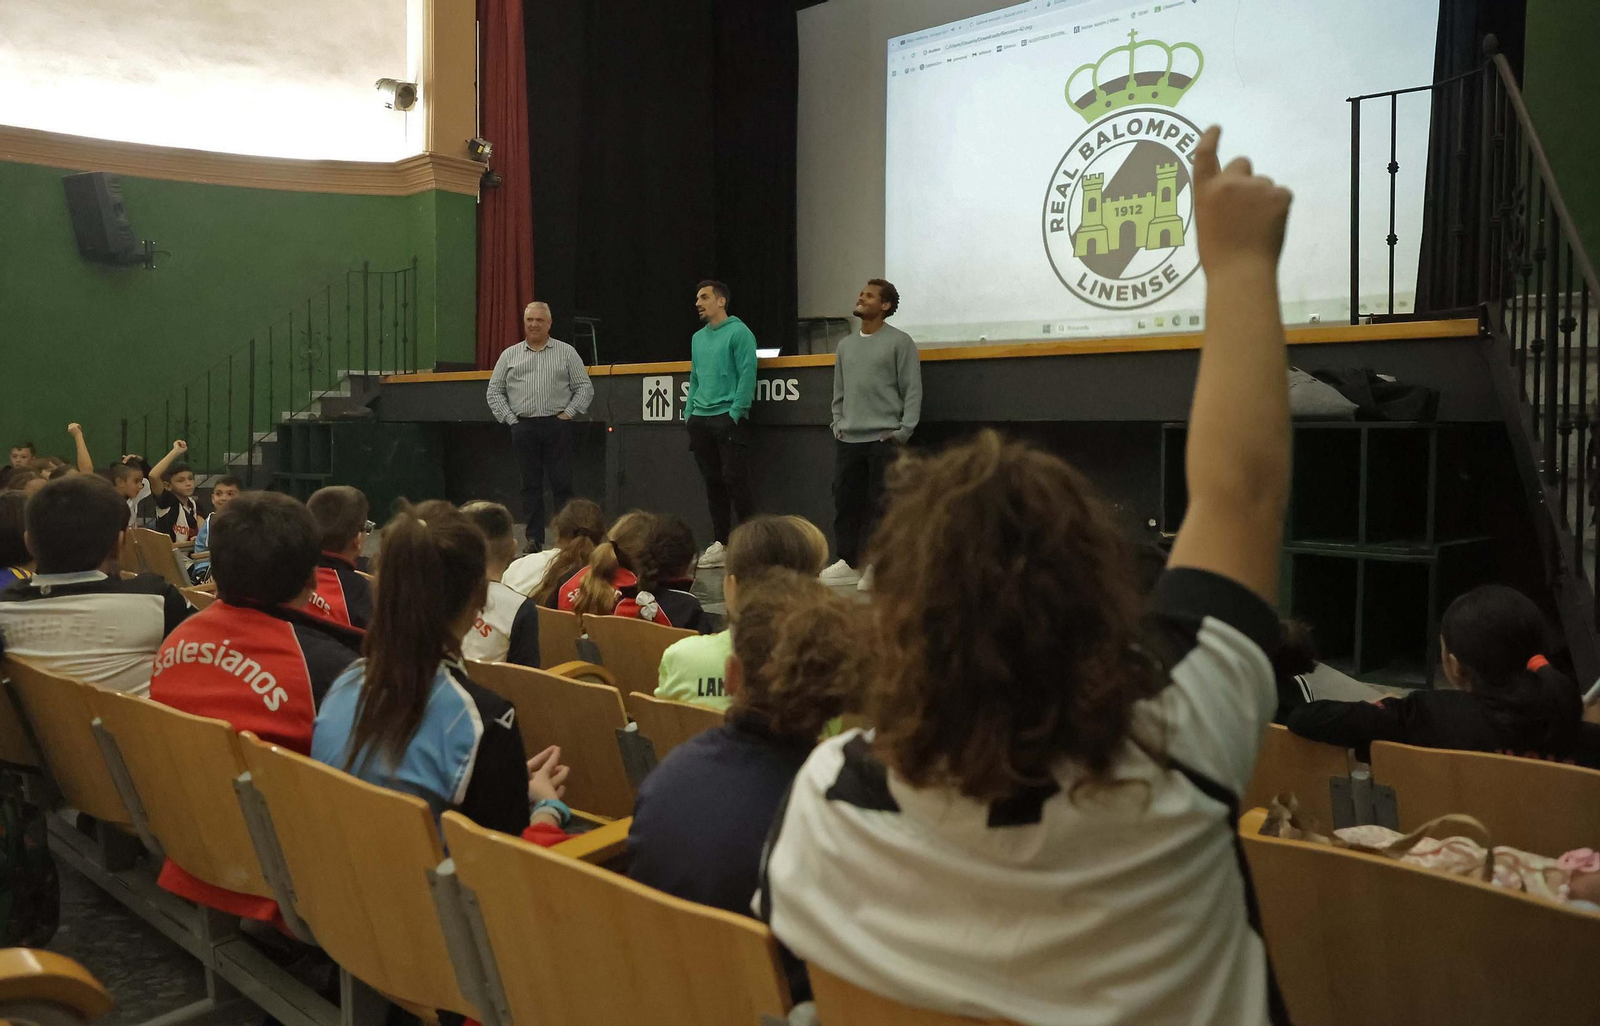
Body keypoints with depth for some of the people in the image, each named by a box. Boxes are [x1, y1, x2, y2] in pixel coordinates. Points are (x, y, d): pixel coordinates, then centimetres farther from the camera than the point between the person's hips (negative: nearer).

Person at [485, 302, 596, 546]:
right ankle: (534, 538, 10)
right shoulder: (509, 355, 14)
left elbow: (585, 388, 7)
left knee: (562, 484, -4)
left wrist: (568, 414, -3)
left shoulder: (566, 352, 9)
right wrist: (510, 418, 3)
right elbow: (494, 391, 14)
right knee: (531, 484, 4)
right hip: (524, 428, 2)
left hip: (557, 427, -2)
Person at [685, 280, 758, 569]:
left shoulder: (738, 332, -5)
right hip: (701, 420, 7)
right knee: (712, 483, 8)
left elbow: (747, 374, -11)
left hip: (729, 418, -7)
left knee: (734, 479, -10)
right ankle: (720, 544, 14)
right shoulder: (698, 338, 17)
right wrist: (689, 411, 12)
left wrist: (736, 411, -16)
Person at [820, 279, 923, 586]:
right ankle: (849, 562, 15)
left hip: (884, 439, -6)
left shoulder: (900, 342, 0)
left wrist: (903, 432, -11)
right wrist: (838, 425, 9)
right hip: (847, 440, 6)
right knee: (845, 502, 7)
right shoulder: (846, 345, 17)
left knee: (881, 504, -5)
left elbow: (912, 390, -5)